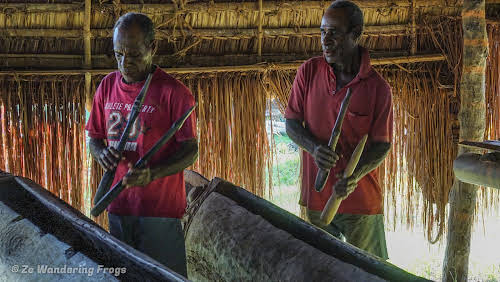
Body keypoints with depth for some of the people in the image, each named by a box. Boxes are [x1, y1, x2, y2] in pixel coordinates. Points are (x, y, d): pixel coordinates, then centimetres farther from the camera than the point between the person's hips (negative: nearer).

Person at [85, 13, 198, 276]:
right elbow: (94, 138, 17)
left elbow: (190, 150, -8)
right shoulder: (108, 86, 9)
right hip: (118, 205, 5)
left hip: (161, 207, -5)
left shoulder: (174, 92, -8)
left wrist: (152, 174, -24)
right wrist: (101, 152, -7)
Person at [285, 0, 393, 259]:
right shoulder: (309, 72, -2)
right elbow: (291, 123, 1)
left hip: (361, 199, -2)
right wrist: (315, 148, -19)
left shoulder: (377, 88, -10)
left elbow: (381, 144, -7)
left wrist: (356, 175, -26)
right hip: (316, 196, 3)